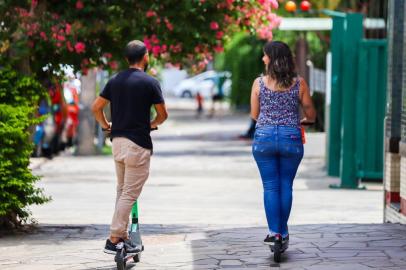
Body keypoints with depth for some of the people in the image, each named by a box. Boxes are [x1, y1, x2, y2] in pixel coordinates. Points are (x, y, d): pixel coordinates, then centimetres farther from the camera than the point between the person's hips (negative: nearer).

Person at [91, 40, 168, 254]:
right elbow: (163, 114, -2)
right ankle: (113, 240, -8)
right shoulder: (150, 83, -9)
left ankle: (122, 236, 20)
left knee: (122, 191, 18)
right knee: (129, 194, -4)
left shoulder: (115, 81, 7)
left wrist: (105, 125, 22)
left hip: (117, 141, 7)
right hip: (138, 144, -7)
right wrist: (152, 124, 18)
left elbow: (96, 107, 6)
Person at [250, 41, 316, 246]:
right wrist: (301, 121, 28)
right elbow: (311, 115, 5)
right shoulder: (299, 84, -2)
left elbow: (254, 115, 4)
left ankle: (274, 232, 2)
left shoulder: (259, 83, -3)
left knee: (270, 186, 5)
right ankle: (283, 232, 15)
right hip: (291, 138, 1)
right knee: (286, 186, 10)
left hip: (264, 137, -1)